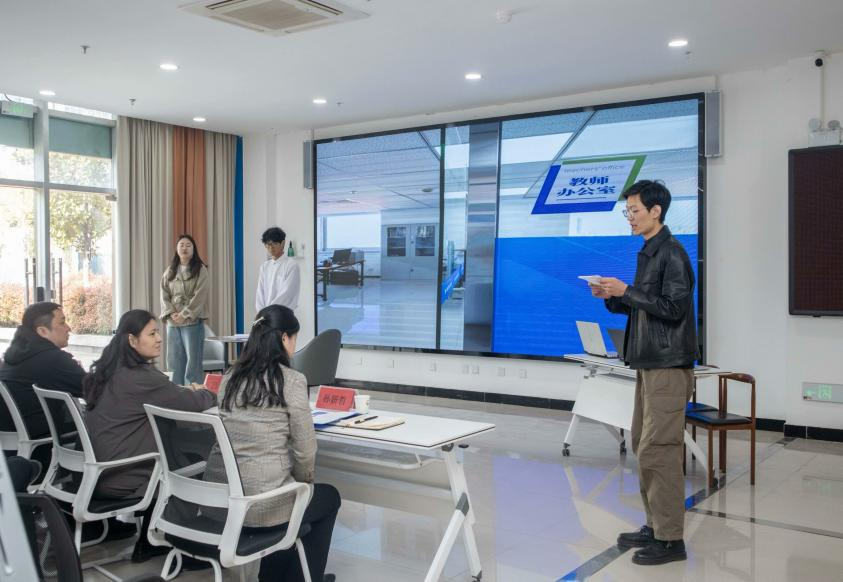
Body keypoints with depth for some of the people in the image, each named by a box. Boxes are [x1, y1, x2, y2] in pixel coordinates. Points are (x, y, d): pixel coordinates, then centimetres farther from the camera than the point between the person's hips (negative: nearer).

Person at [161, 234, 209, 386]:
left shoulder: (200, 270, 0)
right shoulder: (169, 272, 13)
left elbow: (199, 296, -8)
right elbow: (164, 295, 7)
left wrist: (184, 315, -15)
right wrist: (171, 313, -9)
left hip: (193, 321, -4)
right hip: (172, 322, 4)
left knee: (193, 362, -4)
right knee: (174, 362, 6)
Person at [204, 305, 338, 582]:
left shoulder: (230, 378, 8)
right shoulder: (292, 381, -11)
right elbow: (305, 451, -7)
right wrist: (303, 483, 13)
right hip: (259, 501, -6)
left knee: (287, 488, 36)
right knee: (329, 498, 24)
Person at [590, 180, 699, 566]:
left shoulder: (672, 253, -12)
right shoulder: (647, 252, 15)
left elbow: (673, 308, -19)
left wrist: (626, 291, -16)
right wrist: (612, 297, 4)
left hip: (668, 367, -9)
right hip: (648, 364, 10)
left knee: (657, 451, -7)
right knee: (643, 446, 13)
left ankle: (670, 539, 1)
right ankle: (655, 526, 23)